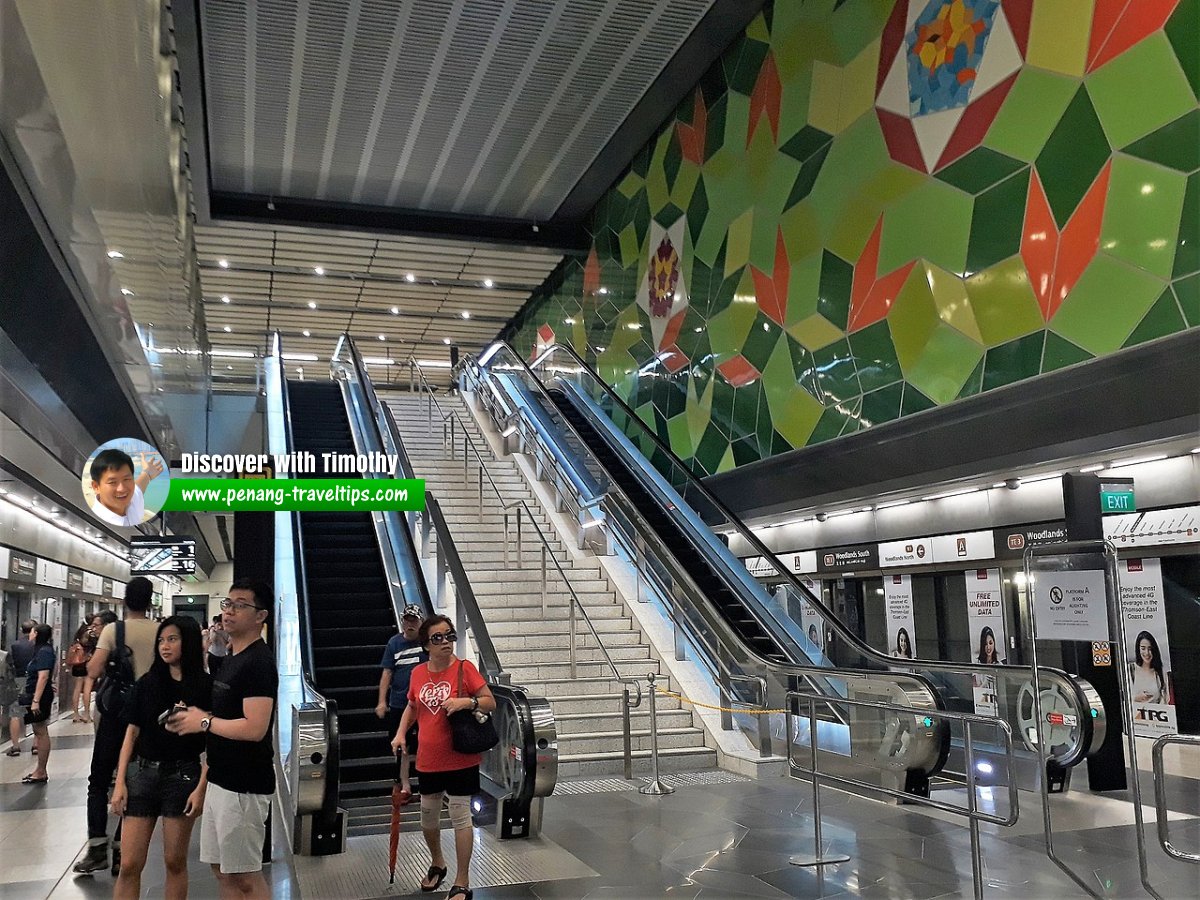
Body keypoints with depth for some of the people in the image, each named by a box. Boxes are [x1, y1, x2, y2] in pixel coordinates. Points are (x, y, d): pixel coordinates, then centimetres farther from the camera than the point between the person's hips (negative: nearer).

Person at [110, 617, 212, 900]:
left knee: (175, 862, 7)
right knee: (129, 864, 2)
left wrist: (201, 788, -11)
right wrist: (120, 782, 0)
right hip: (142, 773, 3)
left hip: (183, 777, -2)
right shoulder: (148, 683, 5)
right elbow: (132, 733, 7)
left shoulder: (206, 686, -5)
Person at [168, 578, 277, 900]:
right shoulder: (231, 657, 12)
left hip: (243, 786, -10)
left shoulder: (258, 662, -19)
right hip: (221, 779, 10)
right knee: (222, 869, 17)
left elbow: (254, 728, -27)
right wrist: (197, 716, 4)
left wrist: (204, 722, -16)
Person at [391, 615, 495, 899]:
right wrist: (401, 734, 4)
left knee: (460, 817, 1)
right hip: (428, 760, 5)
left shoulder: (464, 668, -11)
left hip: (461, 759, -4)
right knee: (428, 816, 18)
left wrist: (467, 701, -26)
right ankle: (437, 863, 44)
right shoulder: (418, 673, 0)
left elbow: (491, 703, -10)